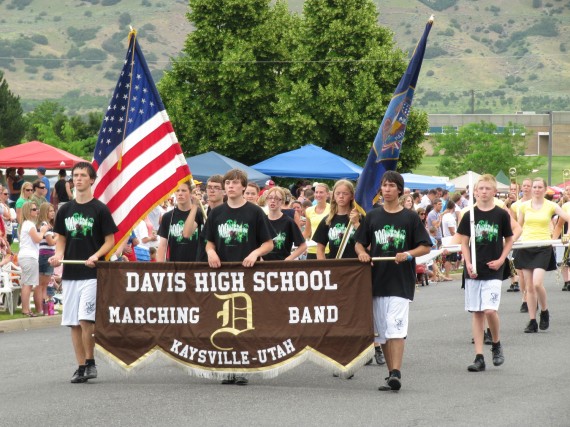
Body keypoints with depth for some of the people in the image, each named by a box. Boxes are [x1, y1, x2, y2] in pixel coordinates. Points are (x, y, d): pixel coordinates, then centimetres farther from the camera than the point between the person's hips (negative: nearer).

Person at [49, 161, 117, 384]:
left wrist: (96, 256, -18)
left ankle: (90, 362, 0)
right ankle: (81, 366, 12)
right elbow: (61, 238, 17)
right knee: (73, 323, 5)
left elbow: (110, 240, -1)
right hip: (69, 273, 5)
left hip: (92, 273, -5)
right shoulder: (65, 210, 11)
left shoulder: (100, 209, -2)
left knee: (86, 319, -15)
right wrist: (58, 254, -4)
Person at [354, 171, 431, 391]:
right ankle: (391, 373, 17)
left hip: (402, 281, -4)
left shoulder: (410, 217, 2)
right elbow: (359, 243, 16)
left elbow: (425, 247, 3)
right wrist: (362, 253, -6)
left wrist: (408, 254, -15)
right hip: (377, 280, 4)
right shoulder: (372, 216, 10)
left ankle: (396, 374, -22)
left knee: (396, 328, -15)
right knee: (382, 332, 8)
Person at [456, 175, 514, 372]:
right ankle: (479, 357, 7)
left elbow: (509, 240, 8)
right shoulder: (470, 215, 3)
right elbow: (464, 243, 6)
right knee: (477, 313, 4)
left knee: (490, 310, -15)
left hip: (493, 271, -2)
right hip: (473, 272, 2)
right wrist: (468, 264, -8)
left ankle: (496, 344, 11)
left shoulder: (501, 215, 0)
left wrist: (501, 259, -6)